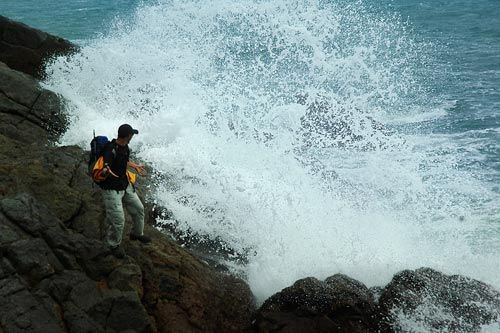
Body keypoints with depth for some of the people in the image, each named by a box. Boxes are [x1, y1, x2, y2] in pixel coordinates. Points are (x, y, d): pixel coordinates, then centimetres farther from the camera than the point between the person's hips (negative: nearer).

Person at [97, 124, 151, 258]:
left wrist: (136, 166, 34)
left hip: (125, 186, 9)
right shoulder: (110, 150, -27)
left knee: (138, 209, 19)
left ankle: (137, 233, 45)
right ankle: (114, 244, 18)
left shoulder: (125, 147, 1)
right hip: (111, 189, -9)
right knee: (117, 220, -7)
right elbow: (105, 167, -37)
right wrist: (105, 171, -60)